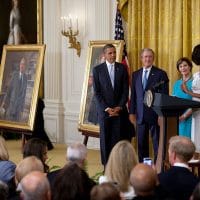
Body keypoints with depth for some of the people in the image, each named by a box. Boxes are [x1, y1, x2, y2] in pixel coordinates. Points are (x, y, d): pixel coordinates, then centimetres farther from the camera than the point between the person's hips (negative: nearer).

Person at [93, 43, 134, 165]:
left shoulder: (122, 68, 5)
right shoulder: (98, 69, 1)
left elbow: (125, 90, 4)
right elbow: (97, 92, -1)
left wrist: (119, 107, -5)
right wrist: (107, 108, -8)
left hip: (120, 109, 1)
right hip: (104, 109, -1)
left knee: (119, 138, -6)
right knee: (106, 139, 0)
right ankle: (107, 166, 6)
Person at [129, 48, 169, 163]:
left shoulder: (161, 74, -2)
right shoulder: (136, 75, 12)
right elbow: (133, 95, 14)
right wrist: (132, 112, 6)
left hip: (155, 115, -4)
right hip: (140, 115, 5)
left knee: (157, 143, 0)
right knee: (141, 144, 9)